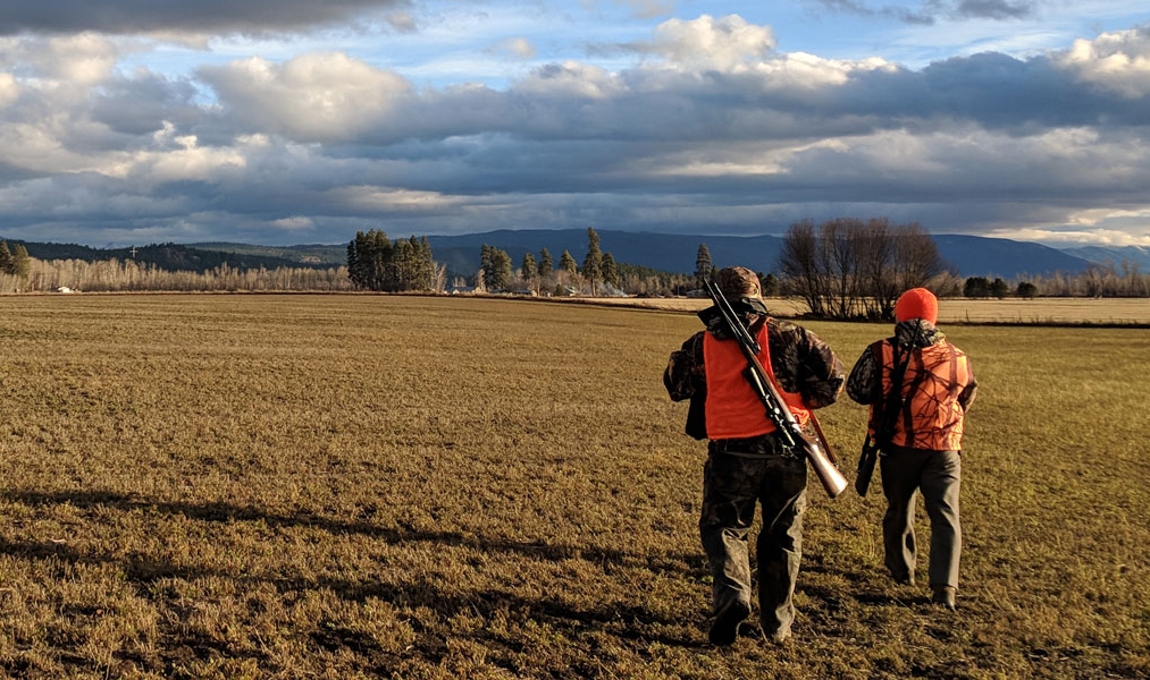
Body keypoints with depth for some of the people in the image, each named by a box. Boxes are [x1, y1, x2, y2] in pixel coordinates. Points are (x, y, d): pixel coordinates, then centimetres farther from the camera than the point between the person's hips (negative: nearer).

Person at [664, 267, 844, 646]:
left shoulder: (701, 345, 1)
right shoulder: (788, 337, 0)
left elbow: (675, 386, 15)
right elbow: (832, 375, -2)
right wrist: (806, 403, 14)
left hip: (730, 454, -1)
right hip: (785, 451, 1)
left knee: (723, 528, 13)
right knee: (782, 536, 15)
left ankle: (731, 597, -13)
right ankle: (778, 624, 22)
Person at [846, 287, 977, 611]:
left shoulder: (880, 354, -11)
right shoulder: (958, 358, -3)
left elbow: (856, 392, -3)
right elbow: (967, 399, 12)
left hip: (897, 448, 0)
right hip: (944, 450, 0)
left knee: (898, 510, 18)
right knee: (945, 515, 1)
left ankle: (901, 571, 32)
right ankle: (944, 585, -10)